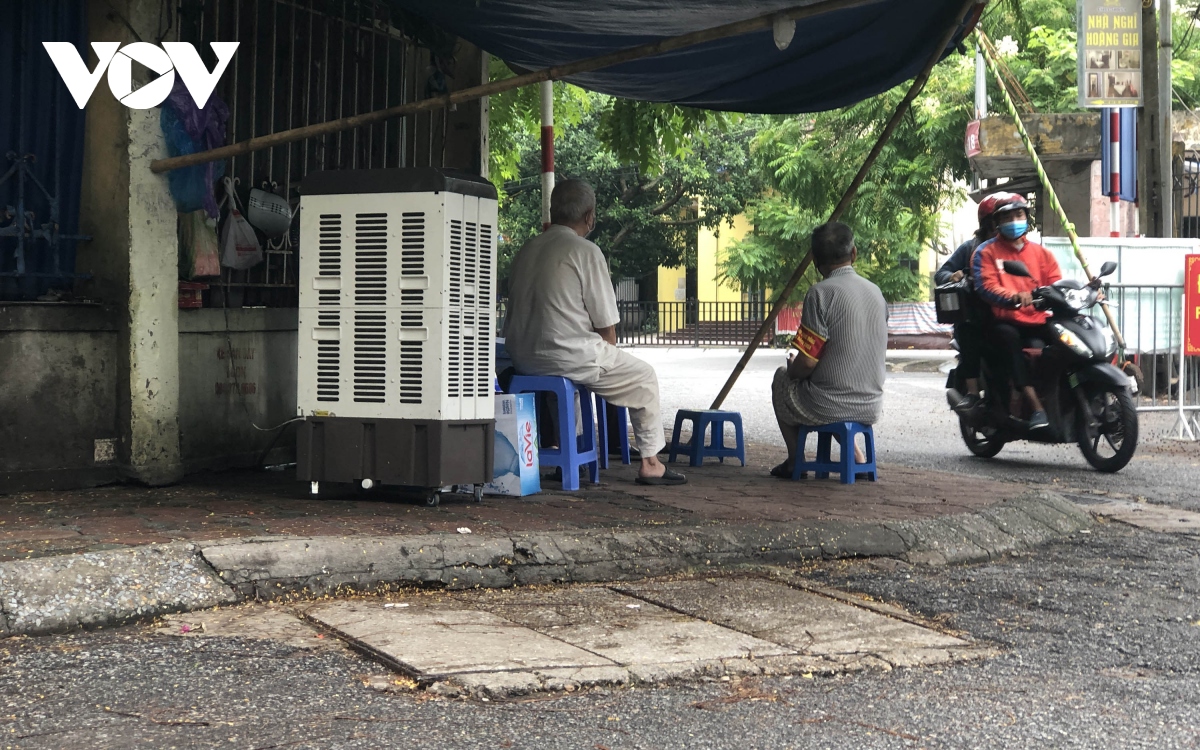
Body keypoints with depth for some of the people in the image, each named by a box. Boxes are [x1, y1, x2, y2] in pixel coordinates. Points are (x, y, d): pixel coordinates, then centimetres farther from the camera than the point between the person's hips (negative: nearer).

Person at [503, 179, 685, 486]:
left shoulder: (526, 251, 10)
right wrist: (608, 351, 13)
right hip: (568, 357, -8)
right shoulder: (586, 252, -11)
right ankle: (650, 463, 15)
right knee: (644, 377, 13)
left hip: (522, 358, 8)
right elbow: (607, 325, -10)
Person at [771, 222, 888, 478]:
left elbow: (807, 362, -18)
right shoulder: (876, 292, 5)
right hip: (871, 407, 6)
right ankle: (853, 452, 20)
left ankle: (795, 461, 25)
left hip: (827, 408, -6)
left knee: (781, 378, 25)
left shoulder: (822, 293, -16)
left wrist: (791, 370, 6)